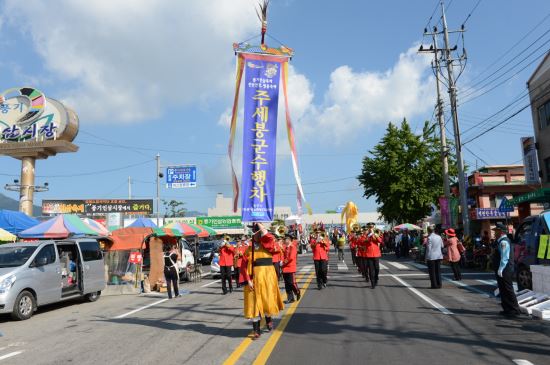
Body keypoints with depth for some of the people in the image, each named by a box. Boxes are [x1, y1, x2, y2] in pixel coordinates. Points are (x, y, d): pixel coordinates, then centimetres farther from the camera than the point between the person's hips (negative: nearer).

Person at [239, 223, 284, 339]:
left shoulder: (268, 245, 1)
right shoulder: (249, 249, 3)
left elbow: (269, 237, -23)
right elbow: (244, 267, 0)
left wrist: (260, 225, -12)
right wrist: (248, 280, -10)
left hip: (267, 277, -1)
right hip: (254, 278, 1)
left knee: (267, 300, 5)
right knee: (254, 303, 1)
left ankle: (269, 318, 37)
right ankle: (256, 330, 9)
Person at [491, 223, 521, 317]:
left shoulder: (503, 242, -19)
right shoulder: (502, 241, 14)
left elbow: (505, 257, -25)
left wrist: (500, 270, -25)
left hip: (504, 271, -10)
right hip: (502, 271, 10)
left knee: (508, 291, -2)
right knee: (503, 291, 16)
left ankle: (514, 310, 6)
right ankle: (507, 309, 25)